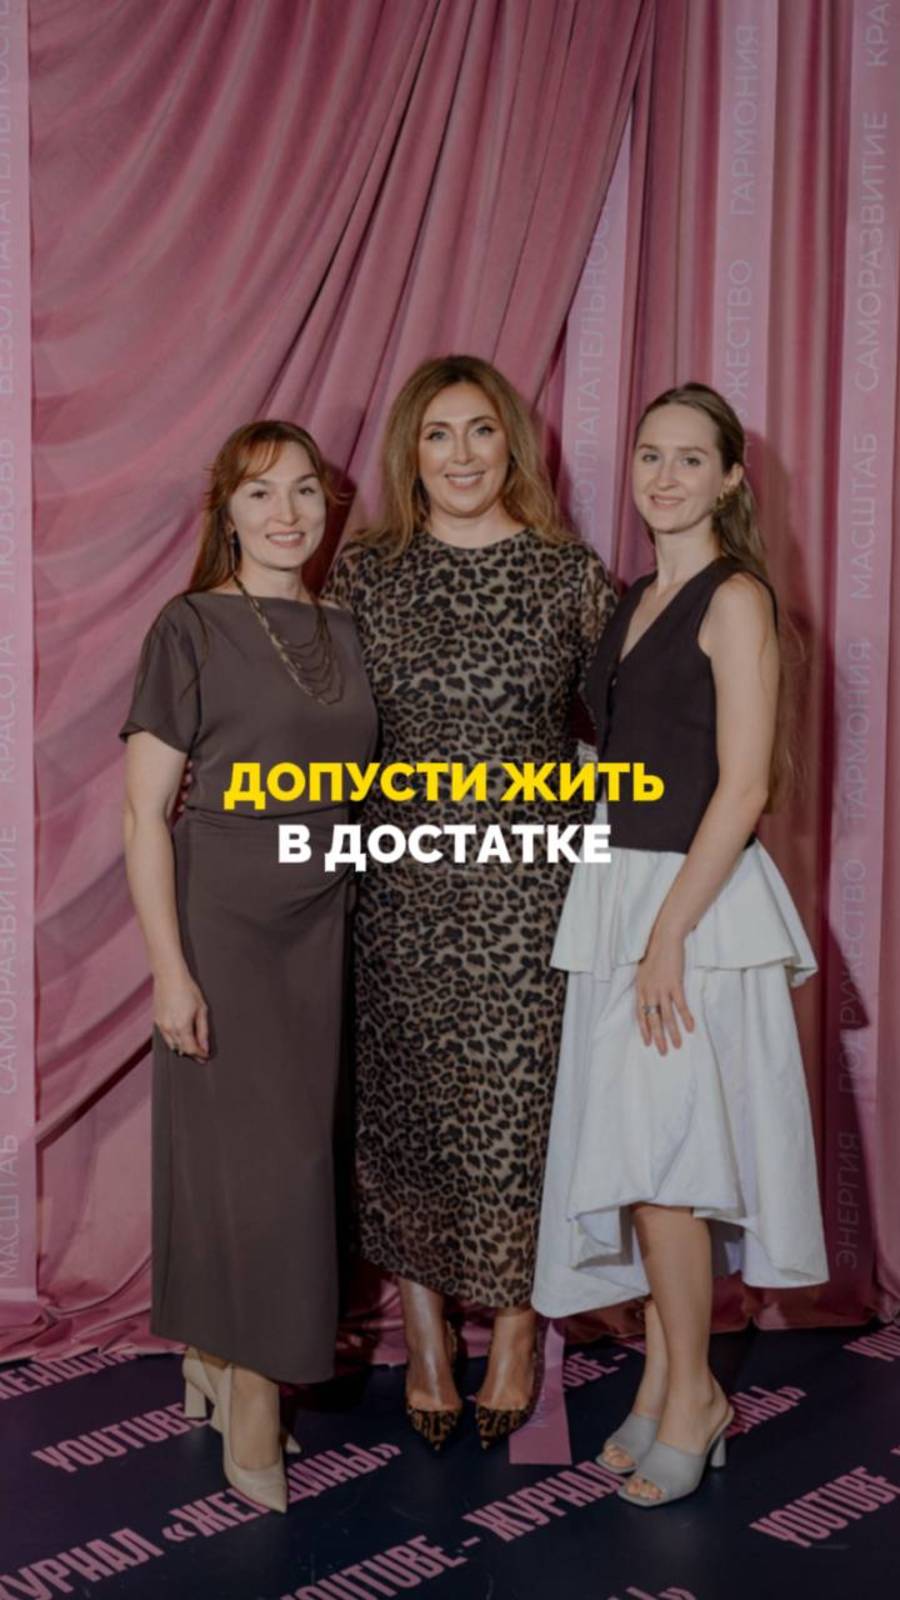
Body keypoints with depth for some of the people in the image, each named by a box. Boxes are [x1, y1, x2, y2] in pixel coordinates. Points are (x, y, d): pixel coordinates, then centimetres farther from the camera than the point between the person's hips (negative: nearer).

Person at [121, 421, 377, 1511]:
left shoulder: (340, 634, 10)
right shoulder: (192, 628, -7)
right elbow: (145, 813, -10)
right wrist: (169, 967, -16)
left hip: (319, 926, 5)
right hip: (221, 920, -5)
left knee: (294, 1148, 9)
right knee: (255, 1151, -3)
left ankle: (215, 1358, 29)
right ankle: (252, 1404, 13)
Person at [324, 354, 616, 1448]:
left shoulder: (569, 573, 2)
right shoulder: (364, 575, 5)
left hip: (531, 878, -1)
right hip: (403, 880, 1)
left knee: (519, 1102, 3)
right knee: (405, 1102, 7)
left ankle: (515, 1333, 25)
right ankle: (425, 1339, 25)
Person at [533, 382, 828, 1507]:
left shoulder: (736, 599, -9)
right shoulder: (635, 601, 14)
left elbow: (744, 788, -15)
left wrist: (669, 933, -18)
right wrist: (628, 917, 11)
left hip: (698, 900, -7)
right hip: (618, 890, 8)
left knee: (659, 1156, -4)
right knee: (637, 1153, 11)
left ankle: (691, 1394, 14)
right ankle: (665, 1382, 25)